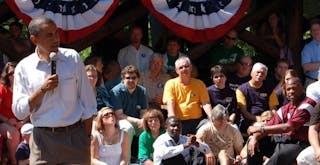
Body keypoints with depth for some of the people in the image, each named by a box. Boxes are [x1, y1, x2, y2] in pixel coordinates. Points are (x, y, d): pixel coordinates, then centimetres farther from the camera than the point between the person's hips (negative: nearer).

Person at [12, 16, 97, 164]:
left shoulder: (72, 58, 2)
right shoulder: (23, 67, 1)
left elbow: (87, 102, 6)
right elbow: (19, 112, -3)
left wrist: (87, 138, 3)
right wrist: (42, 89, -14)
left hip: (75, 136, 0)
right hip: (43, 139, 0)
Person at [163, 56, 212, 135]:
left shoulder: (199, 84, 8)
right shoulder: (171, 84, 2)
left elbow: (206, 104, 2)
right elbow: (170, 104, -9)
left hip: (196, 122, 2)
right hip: (178, 122, -1)